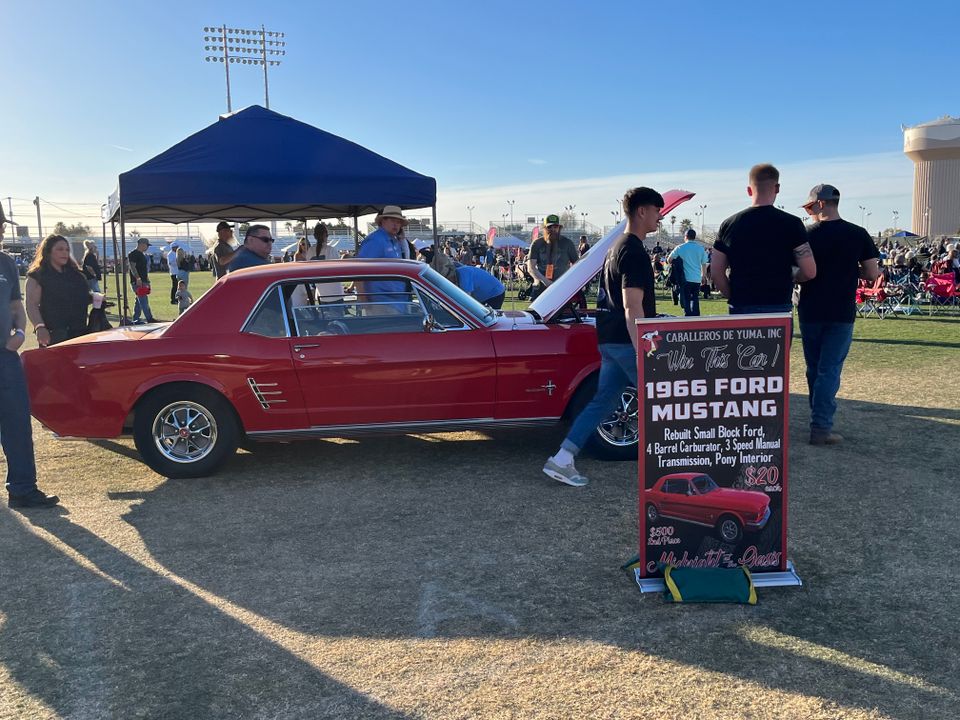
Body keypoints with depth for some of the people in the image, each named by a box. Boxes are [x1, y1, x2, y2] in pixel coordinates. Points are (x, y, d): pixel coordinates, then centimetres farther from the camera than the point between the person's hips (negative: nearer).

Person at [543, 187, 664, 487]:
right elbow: (633, 308, -23)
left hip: (610, 340, 10)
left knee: (602, 401, 11)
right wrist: (642, 353, -26)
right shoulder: (634, 252, -15)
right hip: (627, 340, -10)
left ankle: (562, 460, 8)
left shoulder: (616, 248, 17)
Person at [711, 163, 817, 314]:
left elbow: (716, 273, 2)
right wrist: (789, 278, 14)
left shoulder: (729, 224, 3)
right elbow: (809, 272, -6)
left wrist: (735, 298, 13)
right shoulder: (791, 223, -4)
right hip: (779, 307, -2)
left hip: (740, 309, 2)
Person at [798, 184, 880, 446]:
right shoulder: (859, 235, -4)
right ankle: (821, 428, -4)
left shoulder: (806, 235, -6)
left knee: (814, 368, 14)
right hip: (842, 313, -1)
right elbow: (872, 274, -2)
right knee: (830, 370, 1)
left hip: (810, 311, 1)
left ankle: (819, 419, 24)